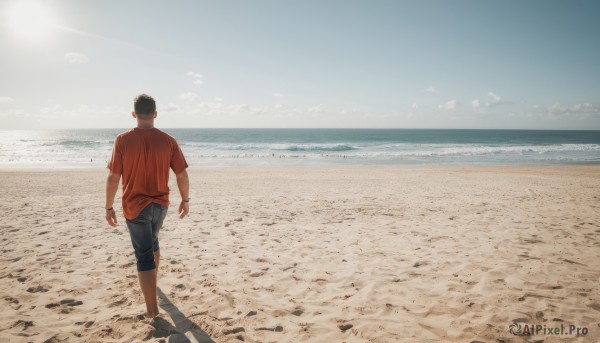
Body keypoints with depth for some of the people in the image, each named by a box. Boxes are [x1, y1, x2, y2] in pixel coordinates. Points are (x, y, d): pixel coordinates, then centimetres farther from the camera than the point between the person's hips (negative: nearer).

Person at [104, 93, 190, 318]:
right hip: (160, 204, 3)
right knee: (152, 242, 28)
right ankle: (152, 281, 49)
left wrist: (109, 207, 0)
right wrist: (185, 200, 9)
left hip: (134, 206, -3)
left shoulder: (122, 140, -12)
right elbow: (182, 175, -5)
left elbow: (113, 178, -10)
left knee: (144, 255, 4)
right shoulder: (168, 140, -7)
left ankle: (152, 307, 5)